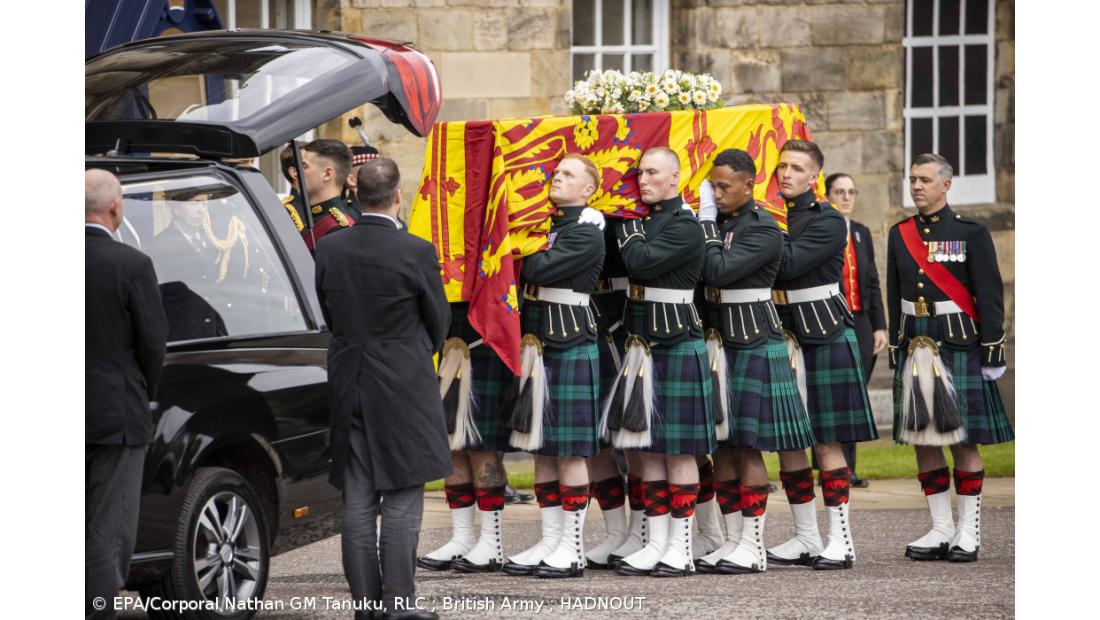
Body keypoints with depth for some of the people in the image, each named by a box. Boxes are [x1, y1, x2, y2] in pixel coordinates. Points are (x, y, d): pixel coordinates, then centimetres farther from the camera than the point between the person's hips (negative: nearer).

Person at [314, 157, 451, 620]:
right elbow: (439, 320, 0)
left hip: (349, 387, 4)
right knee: (402, 500, 0)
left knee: (358, 502, 8)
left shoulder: (328, 250, -2)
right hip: (404, 387, -4)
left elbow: (328, 313, 10)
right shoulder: (416, 252, -12)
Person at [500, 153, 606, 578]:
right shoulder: (546, 225, 15)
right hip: (537, 347, 8)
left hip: (572, 349, -8)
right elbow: (528, 275, 15)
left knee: (569, 449, -5)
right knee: (542, 448, 9)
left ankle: (572, 548, -1)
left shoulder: (586, 234, -10)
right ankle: (549, 541, 14)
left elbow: (539, 270, -21)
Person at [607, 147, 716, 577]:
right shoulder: (643, 223, 14)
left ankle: (681, 548, 1)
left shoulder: (685, 227, -12)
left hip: (678, 347, -8)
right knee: (647, 448, 7)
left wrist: (629, 231, -7)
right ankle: (656, 543, 12)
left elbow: (641, 262, -22)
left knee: (678, 448, -3)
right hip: (643, 346, 8)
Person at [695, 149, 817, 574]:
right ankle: (733, 540, 13)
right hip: (719, 342, 8)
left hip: (754, 345, -8)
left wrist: (706, 224, -13)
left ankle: (753, 546, -1)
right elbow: (705, 280, 10)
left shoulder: (763, 229, -12)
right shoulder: (717, 223, 11)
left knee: (748, 445, -6)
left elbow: (718, 271, -22)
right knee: (723, 445, 7)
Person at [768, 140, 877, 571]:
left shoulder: (828, 221, -7)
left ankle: (841, 540, -1)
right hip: (780, 337, 6)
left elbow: (787, 264, -20)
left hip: (824, 337, -6)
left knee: (826, 440, -5)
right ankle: (806, 538, 14)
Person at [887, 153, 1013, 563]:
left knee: (963, 441, -2)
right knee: (922, 440, 3)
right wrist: (896, 351, 12)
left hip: (959, 345, -5)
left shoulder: (971, 233, -2)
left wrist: (992, 350, -9)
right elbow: (894, 297, 15)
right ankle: (941, 529, 10)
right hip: (914, 345, 5)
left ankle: (968, 532, 3)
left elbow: (990, 295, -4)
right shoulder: (900, 235, 12)